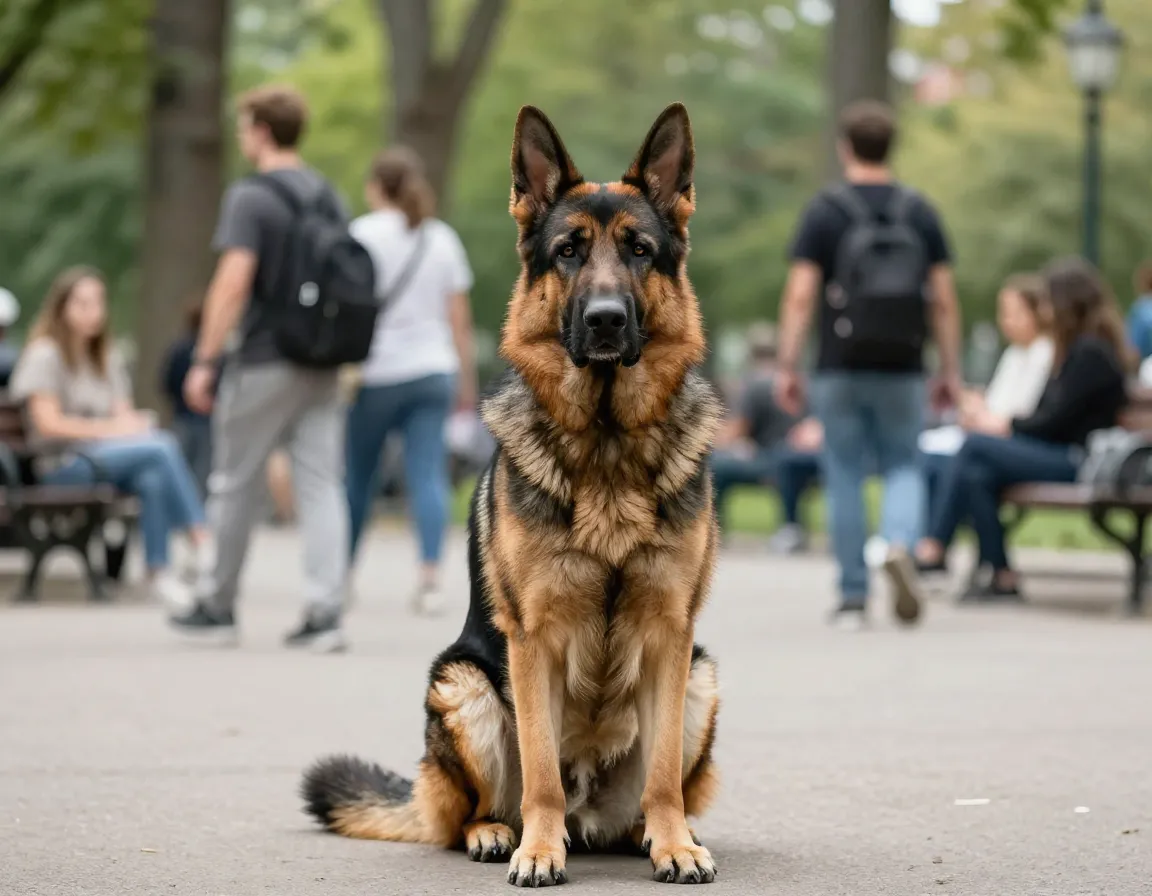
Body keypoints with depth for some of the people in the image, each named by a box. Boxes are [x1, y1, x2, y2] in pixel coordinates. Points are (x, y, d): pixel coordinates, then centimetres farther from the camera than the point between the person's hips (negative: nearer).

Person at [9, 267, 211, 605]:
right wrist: (110, 428, -16)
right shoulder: (45, 355, -1)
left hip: (107, 453, 6)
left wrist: (134, 424, -12)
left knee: (153, 477, -32)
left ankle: (159, 571, -33)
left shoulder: (108, 359, 22)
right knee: (162, 449, -31)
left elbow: (124, 414, 14)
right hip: (64, 462, -6)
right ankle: (201, 541, -31)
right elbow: (48, 424, -11)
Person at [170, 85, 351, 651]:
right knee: (320, 486, 2)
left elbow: (234, 281, -20)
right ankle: (325, 611, -6)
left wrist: (205, 360, -16)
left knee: (235, 487, 8)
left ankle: (218, 607, 19)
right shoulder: (328, 195, 10)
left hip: (263, 365, -6)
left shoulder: (249, 198, -11)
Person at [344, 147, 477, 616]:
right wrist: (466, 379, 16)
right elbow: (460, 318, 10)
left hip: (377, 371, -3)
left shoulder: (364, 233, -1)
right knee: (427, 475, -5)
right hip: (434, 370, 3)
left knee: (358, 479, 8)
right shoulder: (443, 238, 11)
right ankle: (430, 578, -18)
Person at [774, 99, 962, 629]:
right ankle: (899, 545, -16)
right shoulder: (921, 213, 4)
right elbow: (944, 301, 2)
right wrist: (950, 371, 8)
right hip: (901, 370, 2)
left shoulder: (824, 212, -3)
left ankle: (853, 597, 8)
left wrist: (787, 367, -5)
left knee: (845, 478, 7)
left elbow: (800, 297, -9)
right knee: (903, 467, 13)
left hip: (840, 370, -1)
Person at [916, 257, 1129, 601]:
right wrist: (1005, 422, 2)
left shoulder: (1091, 352, -11)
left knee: (976, 445, -19)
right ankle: (1002, 577, -18)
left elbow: (1056, 420, -15)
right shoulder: (1078, 347, 19)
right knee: (977, 475, -14)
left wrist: (1008, 426, -1)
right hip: (1062, 455, 9)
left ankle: (933, 547, -13)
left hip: (1077, 463, -9)